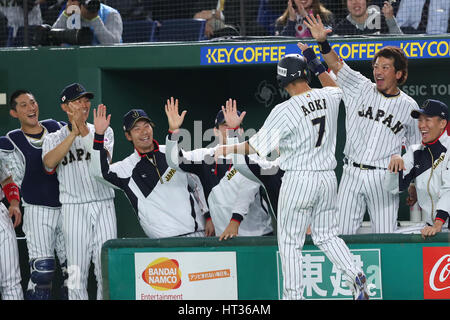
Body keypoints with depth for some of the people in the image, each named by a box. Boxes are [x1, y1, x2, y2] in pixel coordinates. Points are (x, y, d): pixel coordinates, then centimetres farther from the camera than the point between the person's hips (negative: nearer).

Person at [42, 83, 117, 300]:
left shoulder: (103, 132, 13)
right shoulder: (54, 138, 9)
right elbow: (49, 163, -14)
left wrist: (85, 132, -15)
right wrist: (73, 133, -17)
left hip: (104, 205, 1)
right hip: (74, 208, -1)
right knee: (77, 270, -4)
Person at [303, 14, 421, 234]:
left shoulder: (409, 106, 6)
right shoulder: (360, 89, 8)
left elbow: (416, 148, 12)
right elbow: (336, 65, -1)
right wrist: (322, 42, -19)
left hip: (383, 178, -2)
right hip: (351, 174, 2)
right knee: (342, 233, 0)